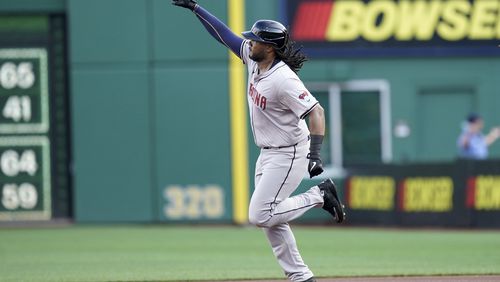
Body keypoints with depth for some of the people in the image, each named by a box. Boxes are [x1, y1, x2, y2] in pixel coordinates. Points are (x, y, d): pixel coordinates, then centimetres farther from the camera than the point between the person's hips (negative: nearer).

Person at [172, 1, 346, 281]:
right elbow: (225, 35, 7)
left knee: (260, 215, -12)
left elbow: (316, 111, -31)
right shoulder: (254, 60, -2)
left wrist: (315, 153, -41)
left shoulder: (283, 80, -26)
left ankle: (319, 195, 1)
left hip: (289, 156, -9)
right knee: (270, 219, 7)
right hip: (268, 155, 9)